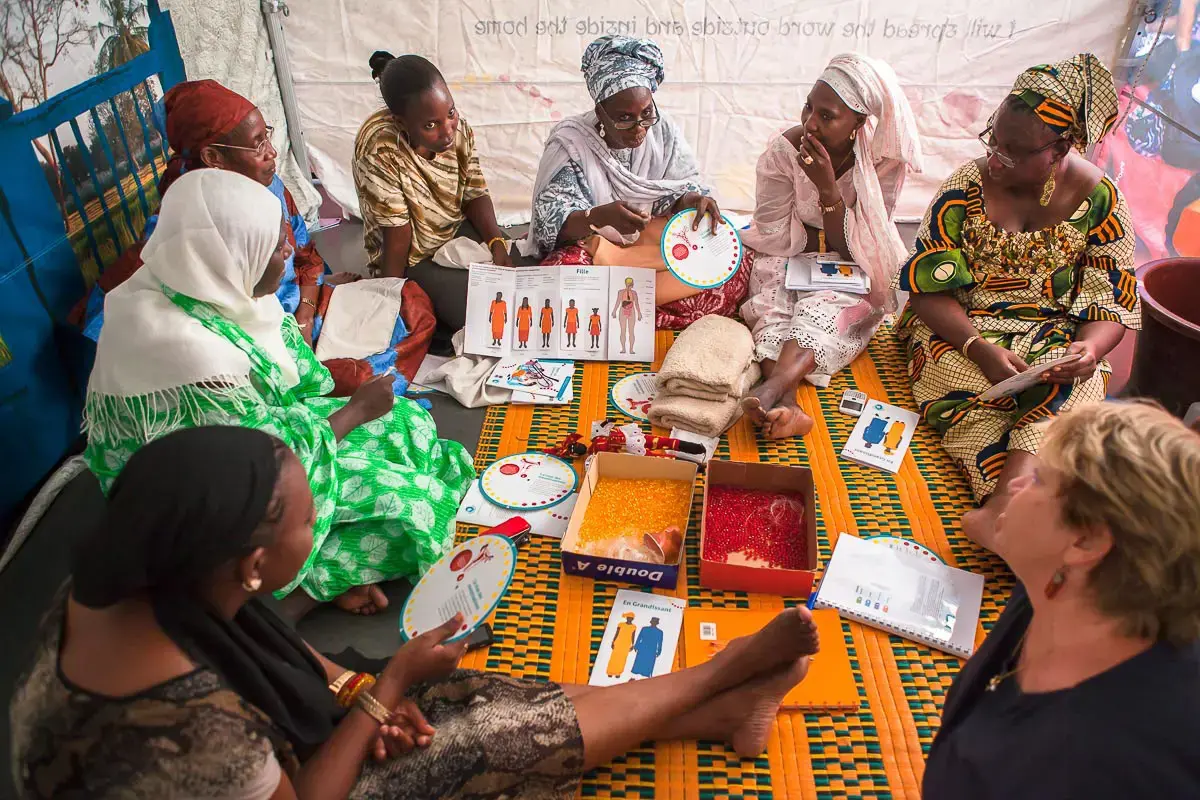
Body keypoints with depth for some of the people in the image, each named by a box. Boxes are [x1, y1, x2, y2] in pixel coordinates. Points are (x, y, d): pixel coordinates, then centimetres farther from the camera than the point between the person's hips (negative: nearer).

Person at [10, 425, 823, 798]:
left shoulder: (138, 584, -18)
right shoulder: (189, 726, -42)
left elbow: (256, 646, 1)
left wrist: (357, 688, -10)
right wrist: (389, 686, -19)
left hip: (272, 735, 7)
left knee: (498, 704, -1)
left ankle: (715, 713, 8)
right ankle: (711, 678, 9)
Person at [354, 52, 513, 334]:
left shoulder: (457, 126, -13)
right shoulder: (378, 152, -31)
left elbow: (475, 194, -4)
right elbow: (397, 235, -24)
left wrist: (498, 244, -19)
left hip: (458, 229, 5)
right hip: (413, 258, -5)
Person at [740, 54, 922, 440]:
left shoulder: (885, 163, -15)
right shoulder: (783, 150, -14)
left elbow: (851, 250, -18)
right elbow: (776, 238, -11)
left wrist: (827, 188, -28)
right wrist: (828, 240, -11)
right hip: (788, 263, 1)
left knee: (827, 308, -34)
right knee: (772, 306, -31)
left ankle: (770, 389, -56)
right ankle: (786, 405, -53)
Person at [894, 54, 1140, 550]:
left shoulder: (1098, 200, -1)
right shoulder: (968, 185, -4)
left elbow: (1115, 302, 1)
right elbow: (927, 285, -9)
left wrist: (1089, 349, -24)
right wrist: (978, 347, -25)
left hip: (1052, 334, 1)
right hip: (960, 328, 0)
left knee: (1074, 388, -32)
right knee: (966, 385, -33)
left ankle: (1000, 509, -49)